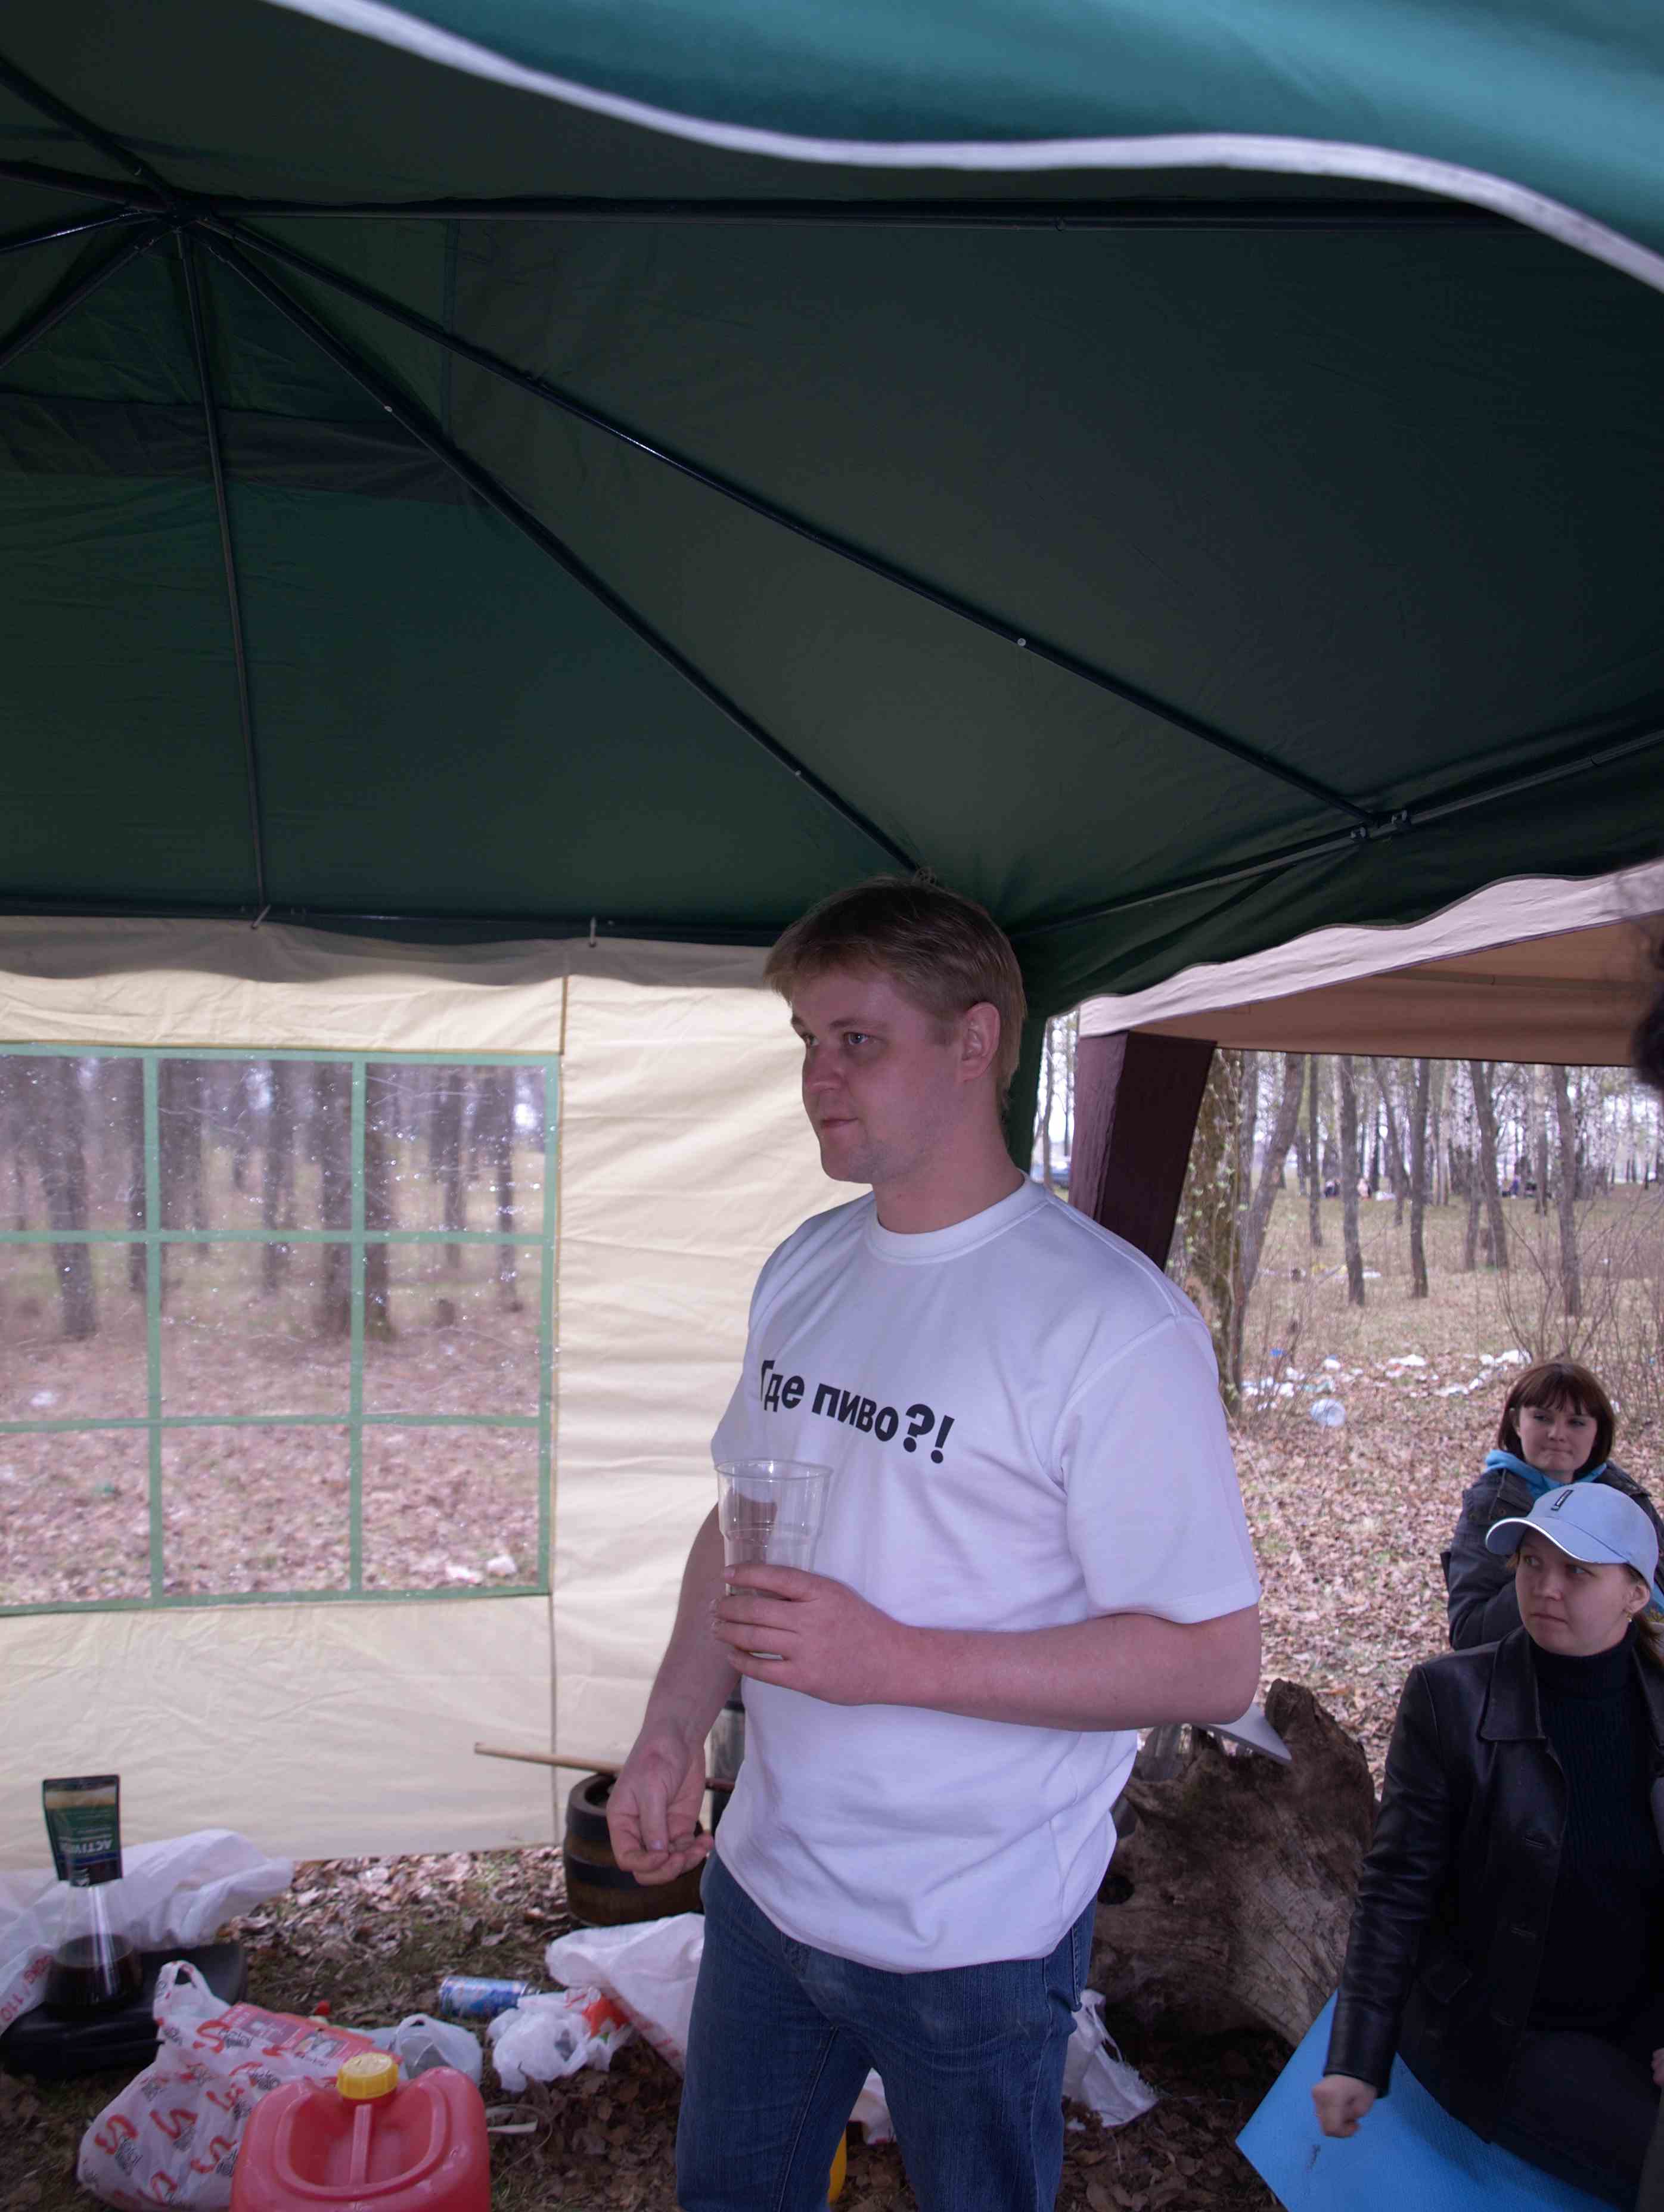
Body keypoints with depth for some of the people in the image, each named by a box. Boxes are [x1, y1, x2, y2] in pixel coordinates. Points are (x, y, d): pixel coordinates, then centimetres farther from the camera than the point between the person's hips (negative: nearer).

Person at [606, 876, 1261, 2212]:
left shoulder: (1113, 1323, -22)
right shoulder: (804, 1270, 2)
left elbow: (1215, 1663, -21)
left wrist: (893, 1660, -27)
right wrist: (675, 1729, -2)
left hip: (976, 1936, -6)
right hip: (765, 1881, 6)